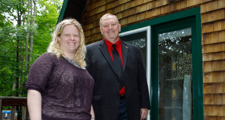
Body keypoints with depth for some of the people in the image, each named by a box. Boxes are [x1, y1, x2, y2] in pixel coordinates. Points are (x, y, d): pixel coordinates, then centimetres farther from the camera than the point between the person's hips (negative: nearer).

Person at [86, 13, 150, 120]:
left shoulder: (133, 51, 12)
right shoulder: (90, 50, 3)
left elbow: (142, 81, 12)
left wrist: (144, 105, 7)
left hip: (130, 110, 3)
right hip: (104, 110, -2)